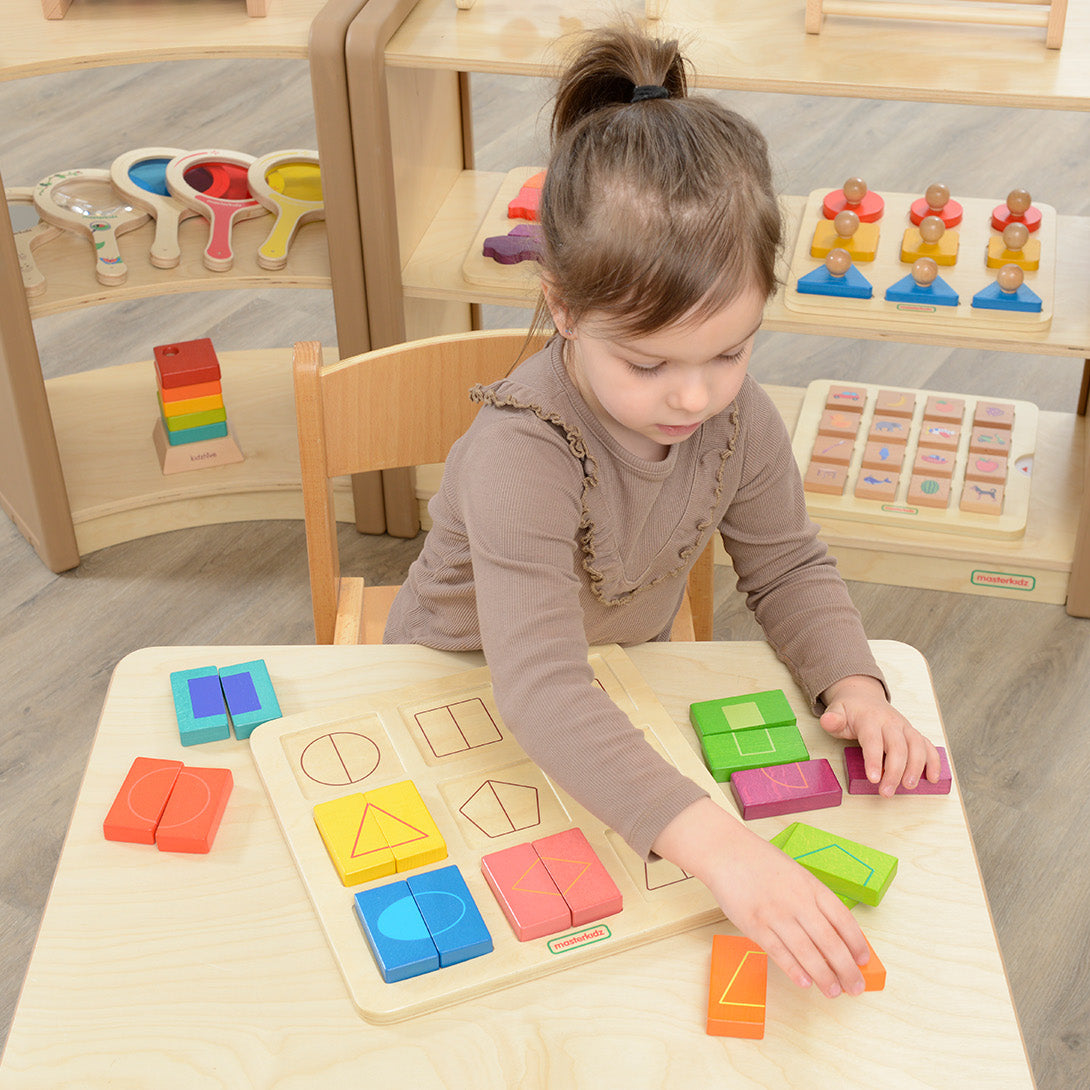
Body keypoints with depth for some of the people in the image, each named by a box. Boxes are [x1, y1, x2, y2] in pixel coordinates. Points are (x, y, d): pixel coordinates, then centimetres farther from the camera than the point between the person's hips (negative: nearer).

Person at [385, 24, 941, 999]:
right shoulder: (521, 455, -40)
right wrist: (719, 846, -59)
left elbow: (788, 565, -3)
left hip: (622, 672, 5)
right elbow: (543, 692, -49)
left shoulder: (738, 416, -20)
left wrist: (853, 685, -23)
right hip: (466, 690, -4)